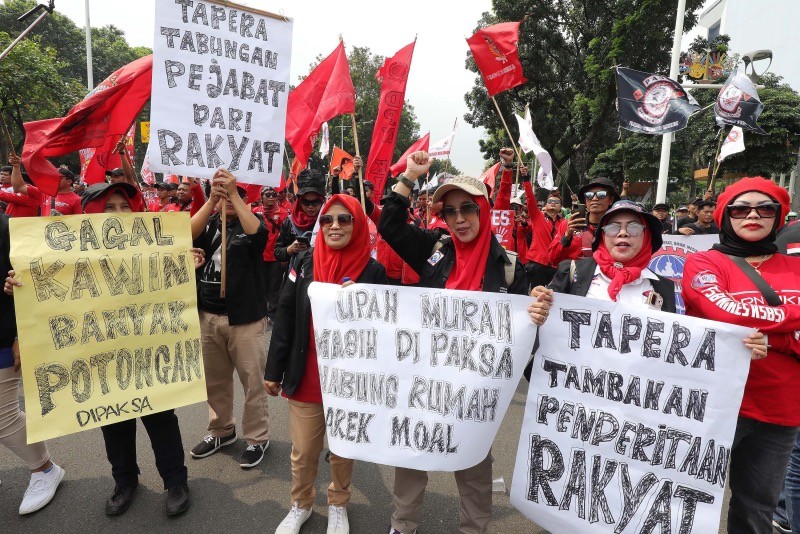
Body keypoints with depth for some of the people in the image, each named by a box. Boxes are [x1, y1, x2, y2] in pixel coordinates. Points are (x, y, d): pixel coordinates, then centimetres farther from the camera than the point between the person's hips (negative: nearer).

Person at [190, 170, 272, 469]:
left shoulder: (250, 222, 0)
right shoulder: (210, 222, 8)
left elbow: (258, 233, -24)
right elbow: (189, 234, -13)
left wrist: (233, 192, -28)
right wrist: (211, 200, -25)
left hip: (245, 317, -4)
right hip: (208, 315, 4)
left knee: (253, 380, 3)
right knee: (214, 379, 16)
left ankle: (257, 438, 19)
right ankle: (221, 430, 36)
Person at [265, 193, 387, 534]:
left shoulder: (372, 270, -8)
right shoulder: (305, 262, -2)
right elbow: (285, 317, 1)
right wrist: (274, 370, 2)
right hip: (305, 376, 1)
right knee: (303, 451, 14)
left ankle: (338, 504, 43)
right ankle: (300, 504, 41)